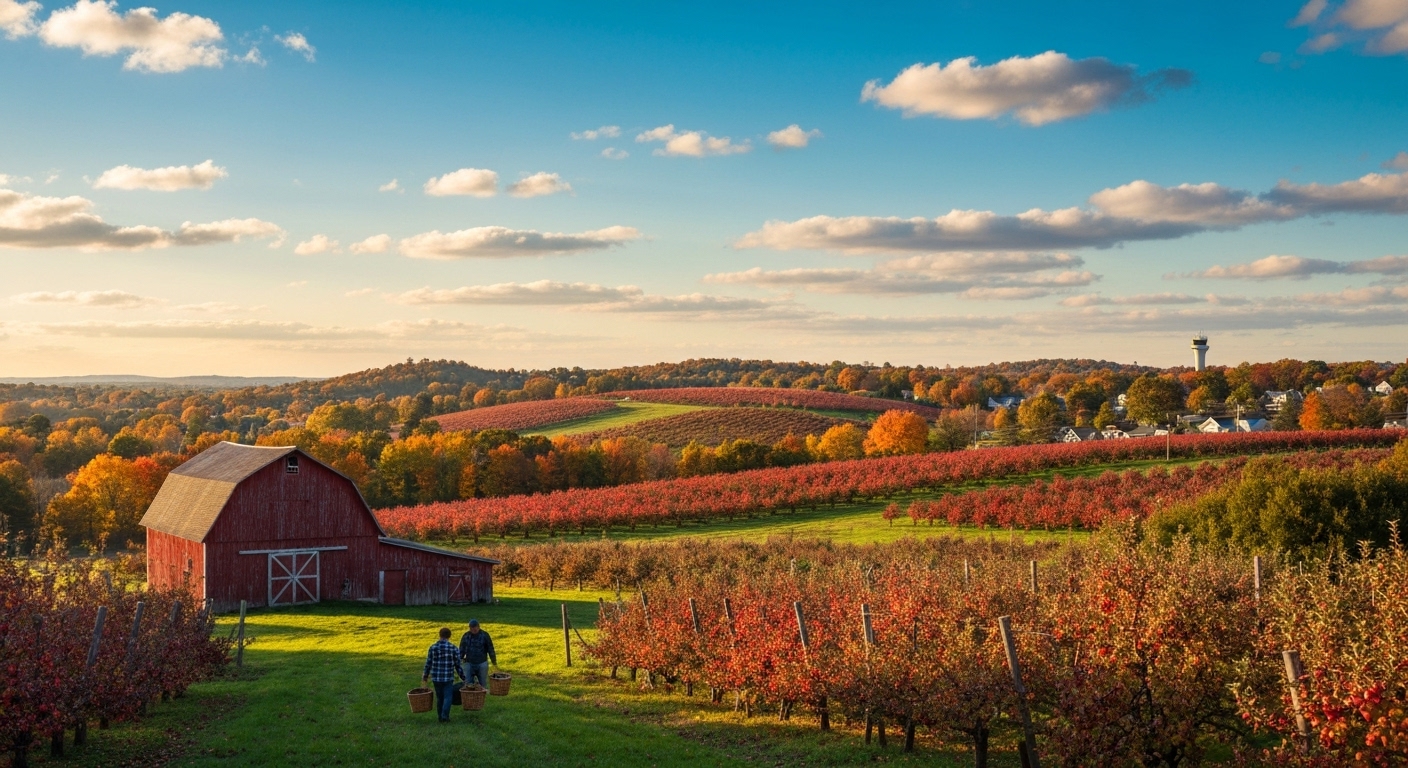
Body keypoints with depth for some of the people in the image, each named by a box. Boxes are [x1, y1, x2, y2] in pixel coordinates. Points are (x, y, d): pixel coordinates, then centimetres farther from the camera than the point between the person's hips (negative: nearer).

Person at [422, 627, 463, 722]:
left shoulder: (433, 648, -1)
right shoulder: (453, 648, -6)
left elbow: (428, 664, 4)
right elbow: (458, 665, -2)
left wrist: (425, 676, 19)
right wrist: (463, 677, 10)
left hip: (436, 677, 3)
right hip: (448, 678, -3)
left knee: (439, 697, 14)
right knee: (447, 697, 1)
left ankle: (441, 717, 19)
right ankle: (445, 716, -11)